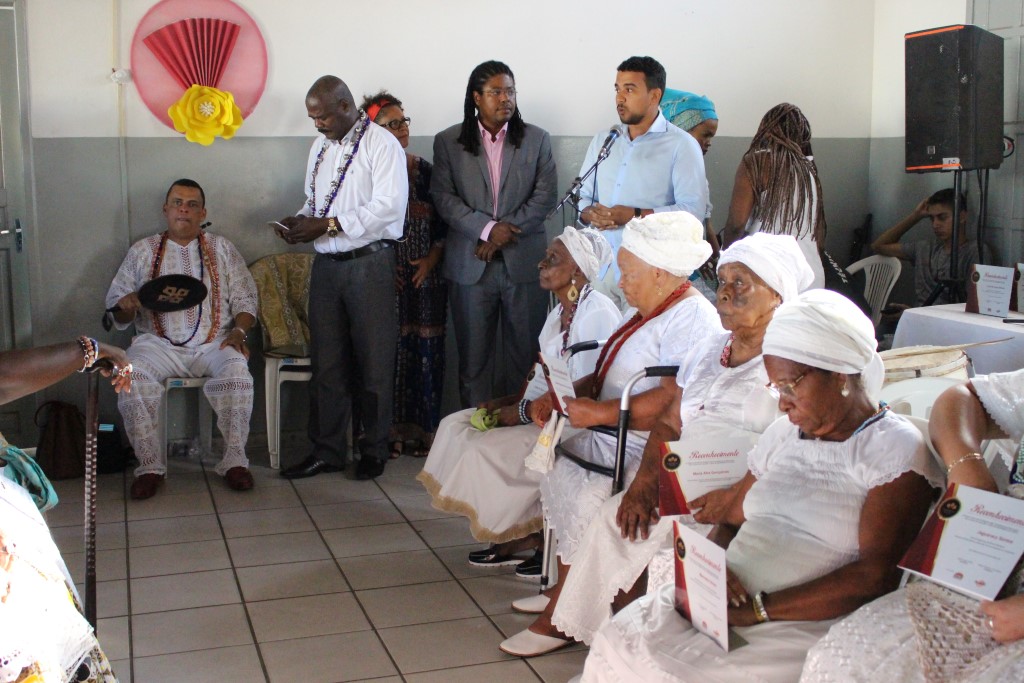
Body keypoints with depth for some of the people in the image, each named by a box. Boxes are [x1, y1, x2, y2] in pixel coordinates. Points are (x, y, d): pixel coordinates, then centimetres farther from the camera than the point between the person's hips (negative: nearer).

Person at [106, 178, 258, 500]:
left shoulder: (222, 249, 15)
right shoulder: (142, 251, 16)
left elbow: (245, 299, 11)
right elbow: (115, 304, 15)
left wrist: (238, 331, -8)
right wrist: (125, 305, -10)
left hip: (213, 342, 0)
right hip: (159, 343, 1)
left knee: (236, 370, -33)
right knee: (132, 375, -31)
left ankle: (234, 459, -22)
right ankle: (150, 465, -20)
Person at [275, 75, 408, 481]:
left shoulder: (381, 145, -8)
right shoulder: (321, 146, 16)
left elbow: (388, 206, -18)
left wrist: (327, 224, -19)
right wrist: (300, 221, 2)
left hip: (369, 263, -7)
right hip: (326, 264, 7)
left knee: (373, 363, 2)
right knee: (326, 362, 9)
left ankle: (374, 451, 16)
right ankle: (327, 451, 18)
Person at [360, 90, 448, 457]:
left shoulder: (425, 170, 8)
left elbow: (443, 221, 9)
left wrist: (431, 259, -4)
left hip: (426, 273, 2)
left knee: (427, 351, 1)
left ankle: (423, 430, 10)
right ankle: (391, 431, 7)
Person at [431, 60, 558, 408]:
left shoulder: (537, 139, 7)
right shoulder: (448, 141, 5)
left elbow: (545, 197, 0)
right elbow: (443, 197, -2)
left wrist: (506, 231, -11)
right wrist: (487, 228, -14)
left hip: (524, 262, 0)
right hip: (469, 265, 0)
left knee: (525, 354, 2)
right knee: (473, 357, 5)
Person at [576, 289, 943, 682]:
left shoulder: (895, 449, -6)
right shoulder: (784, 434, 16)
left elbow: (875, 577, -16)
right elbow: (730, 524, 20)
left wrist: (757, 609, -18)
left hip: (803, 626, -6)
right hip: (731, 604, 6)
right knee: (615, 644, -15)